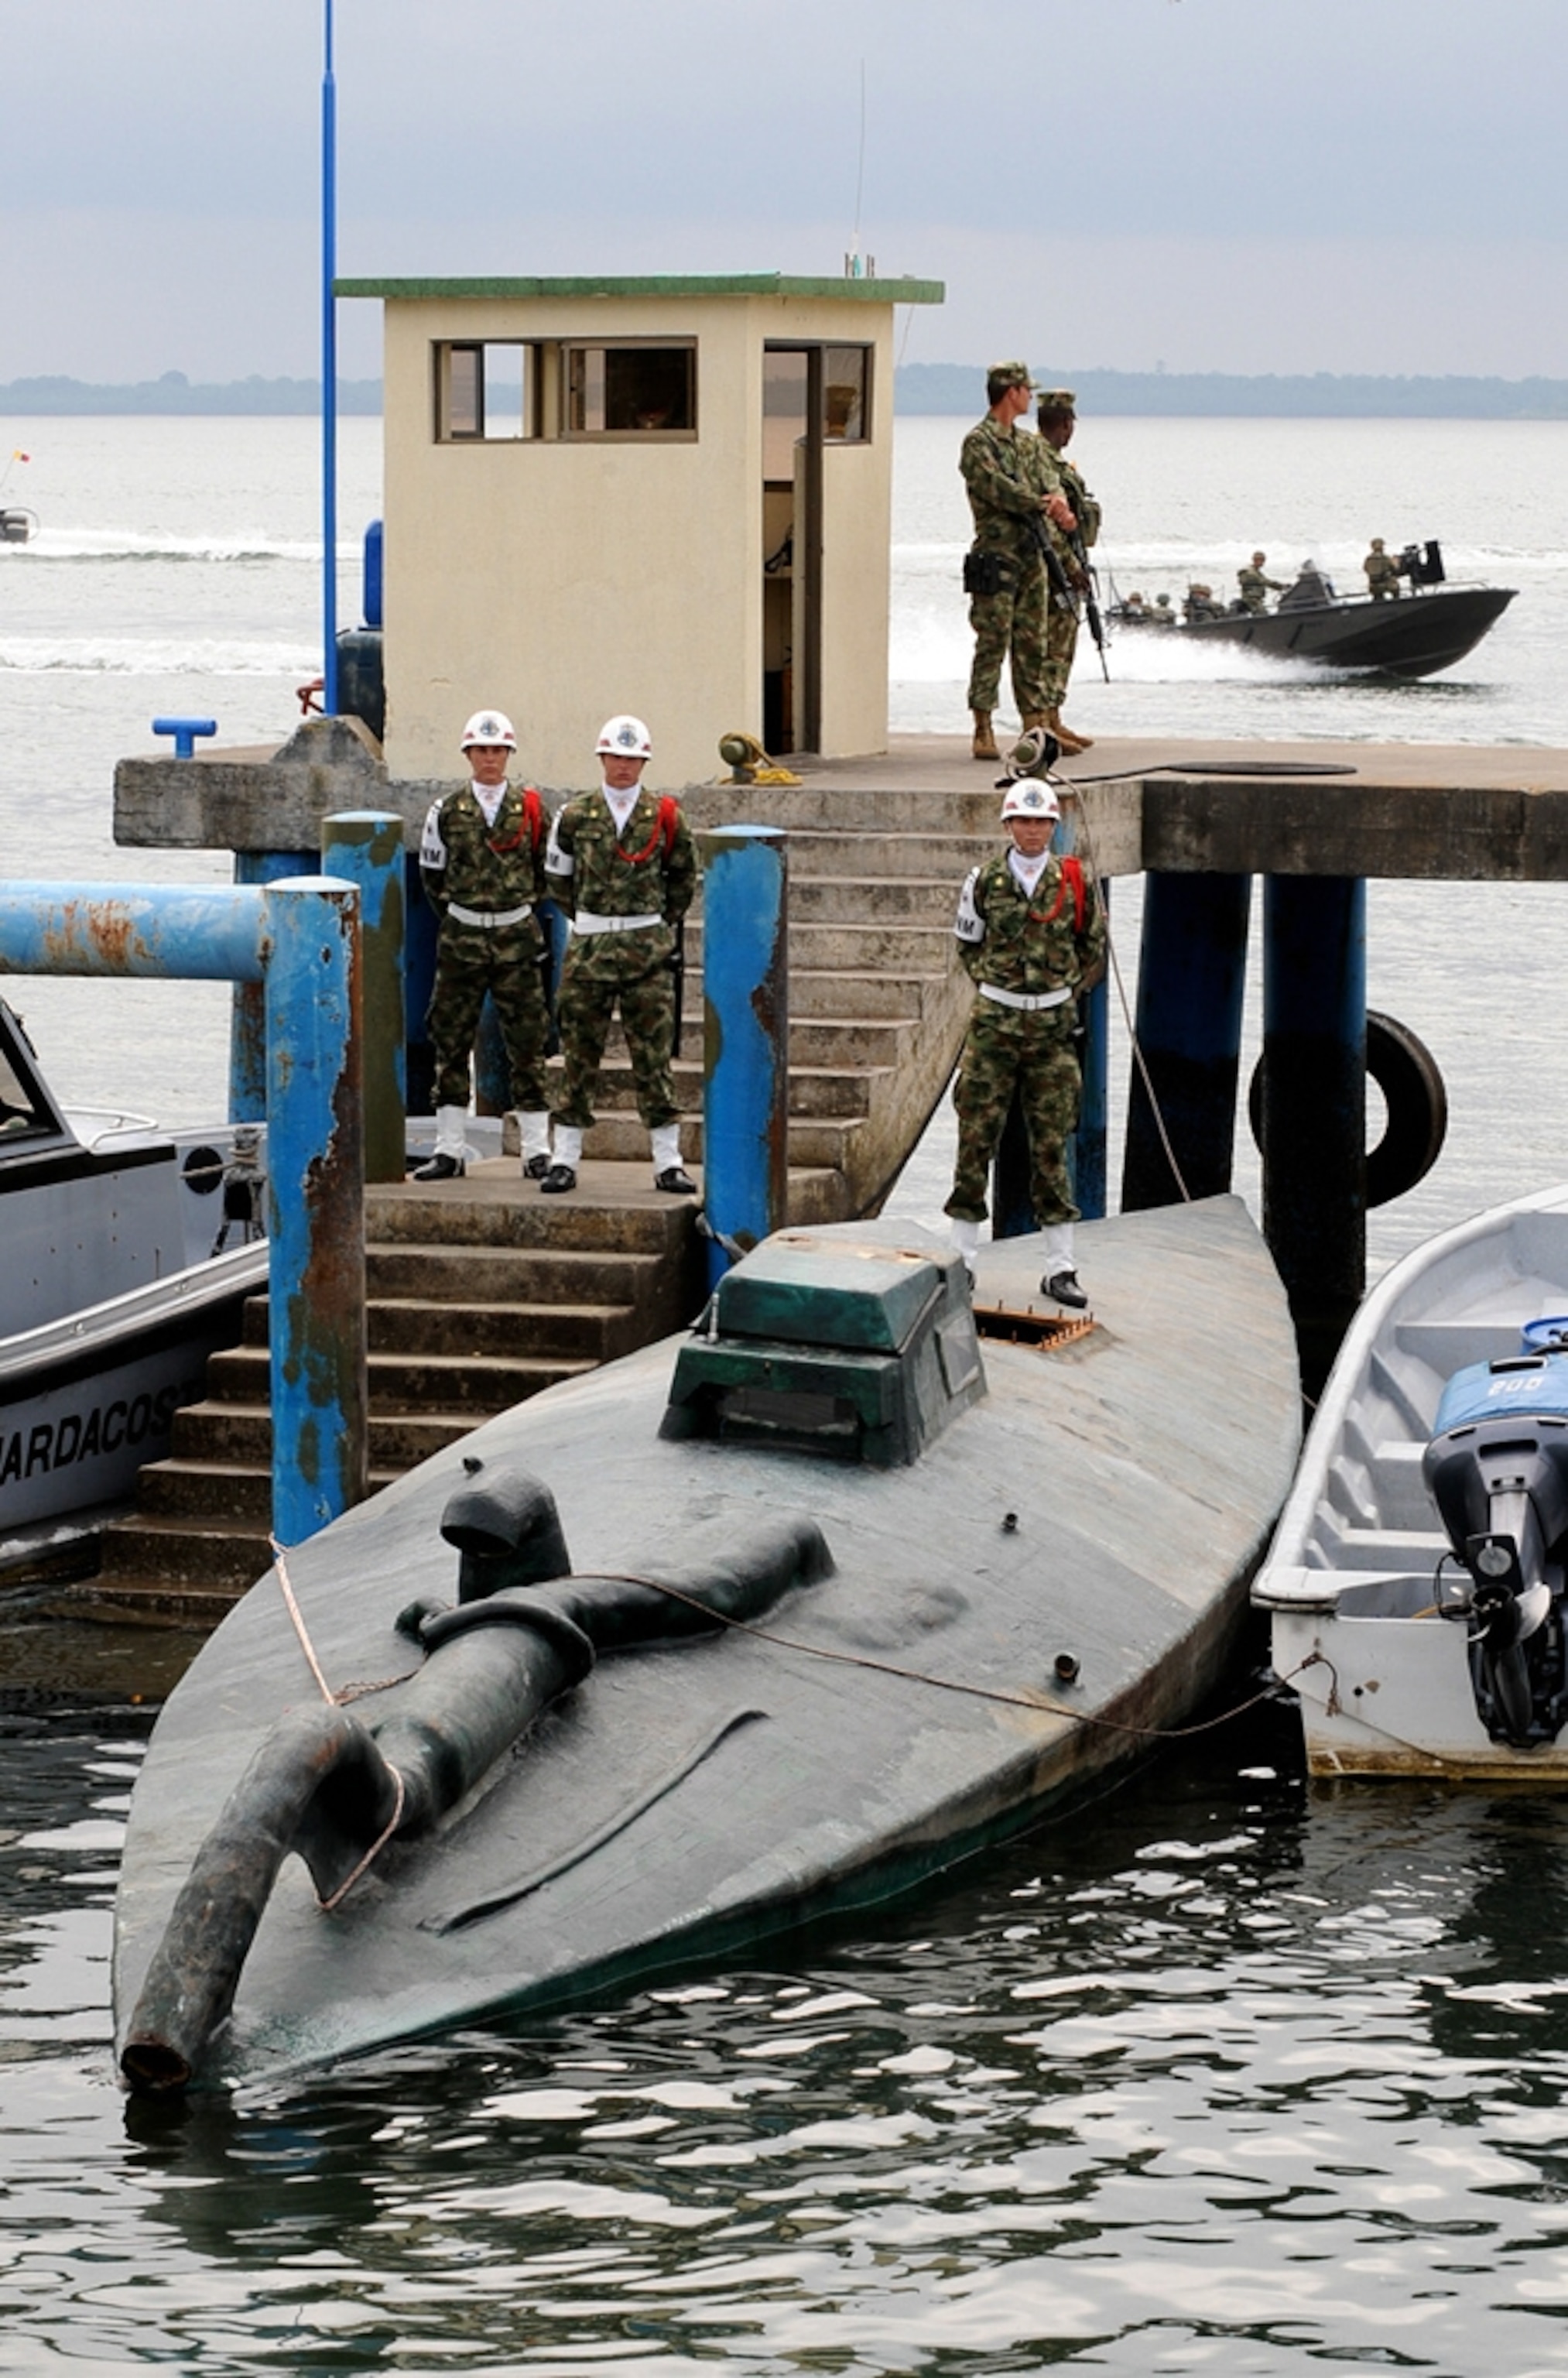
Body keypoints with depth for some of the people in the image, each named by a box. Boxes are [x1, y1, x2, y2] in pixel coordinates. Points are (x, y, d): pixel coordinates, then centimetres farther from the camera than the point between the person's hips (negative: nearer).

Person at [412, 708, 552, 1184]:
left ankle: (537, 1150, 4)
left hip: (518, 939, -1)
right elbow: (431, 875, 13)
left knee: (527, 1044, 0)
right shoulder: (446, 811, 3)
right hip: (462, 938, 1)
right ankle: (449, 1151, 6)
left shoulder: (530, 807, 3)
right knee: (451, 1042, 1)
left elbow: (545, 871, 13)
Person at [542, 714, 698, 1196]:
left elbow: (684, 875, 15)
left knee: (653, 1056, 0)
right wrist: (587, 917, 12)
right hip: (589, 947, 1)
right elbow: (557, 876, 16)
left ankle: (668, 1163, 3)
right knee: (579, 1053, 2)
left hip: (647, 949, 0)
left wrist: (663, 922, 12)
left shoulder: (664, 816, 3)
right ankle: (564, 1159, 7)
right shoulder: (575, 816, 4)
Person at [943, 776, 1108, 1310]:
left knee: (1051, 1142, 3)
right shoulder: (984, 881, 1)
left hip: (1052, 1025, 0)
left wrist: (1066, 993, 8)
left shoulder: (1074, 883, 2)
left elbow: (1093, 948, 14)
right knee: (977, 1133, -1)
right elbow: (967, 943, 15)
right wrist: (990, 985, 6)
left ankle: (1059, 1267, 6)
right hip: (994, 1022, 0)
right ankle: (962, 1257, 6)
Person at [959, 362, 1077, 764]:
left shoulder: (1023, 444, 19)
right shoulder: (978, 442, -8)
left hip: (1031, 554, 8)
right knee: (993, 643, -9)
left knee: (1031, 644, 8)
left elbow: (1043, 483, 11)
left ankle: (1035, 726, 12)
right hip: (997, 556, -8)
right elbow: (998, 489, -18)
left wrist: (1057, 498, -12)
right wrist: (1046, 506, -14)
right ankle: (983, 732, -8)